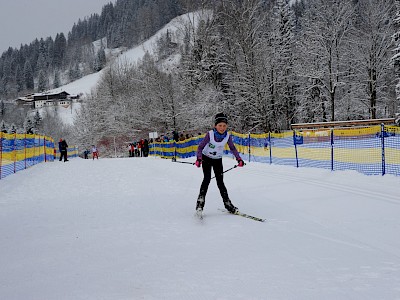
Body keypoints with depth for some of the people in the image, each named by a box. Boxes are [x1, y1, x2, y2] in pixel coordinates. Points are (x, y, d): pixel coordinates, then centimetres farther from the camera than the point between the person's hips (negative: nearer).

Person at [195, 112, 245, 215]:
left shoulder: (227, 136, -17)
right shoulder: (210, 134, -25)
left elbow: (232, 148, -2)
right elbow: (200, 147, -21)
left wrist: (239, 159, -13)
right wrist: (199, 159, -36)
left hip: (218, 160, 2)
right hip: (206, 158, -2)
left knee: (220, 182, -1)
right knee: (207, 178, -19)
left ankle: (227, 203, 8)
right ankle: (201, 200, -14)